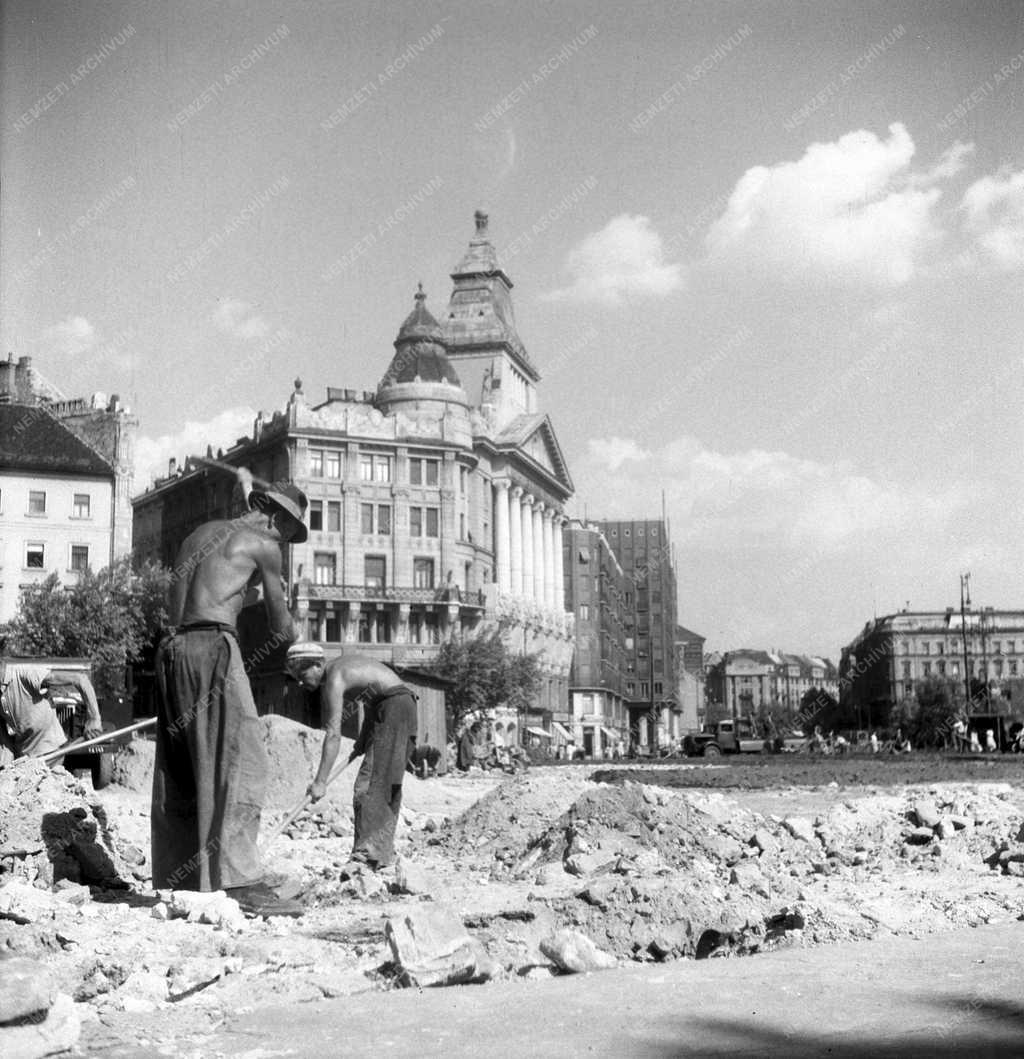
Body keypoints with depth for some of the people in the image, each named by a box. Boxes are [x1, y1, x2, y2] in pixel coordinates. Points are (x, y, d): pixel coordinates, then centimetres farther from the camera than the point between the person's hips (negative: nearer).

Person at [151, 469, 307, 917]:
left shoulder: (201, 532, 23)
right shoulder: (264, 544, 2)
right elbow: (282, 627, 9)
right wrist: (286, 629, 32)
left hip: (173, 647, 8)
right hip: (212, 645, -8)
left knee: (183, 769, 11)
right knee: (239, 760, -12)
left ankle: (177, 878, 13)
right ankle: (241, 879, -21)